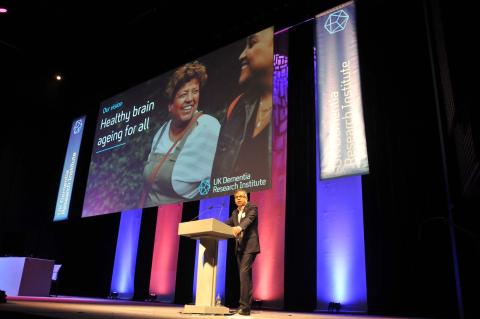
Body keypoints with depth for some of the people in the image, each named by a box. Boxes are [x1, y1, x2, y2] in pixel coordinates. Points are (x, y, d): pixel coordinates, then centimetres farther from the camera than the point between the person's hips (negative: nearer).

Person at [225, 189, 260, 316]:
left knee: (244, 273, -18)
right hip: (239, 247, 7)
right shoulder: (235, 213, 17)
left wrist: (239, 227, -44)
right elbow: (227, 224, 11)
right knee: (245, 276, 9)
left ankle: (244, 306, -19)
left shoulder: (252, 208, -4)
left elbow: (249, 219, -24)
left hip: (249, 246, -7)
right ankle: (247, 305, 14)